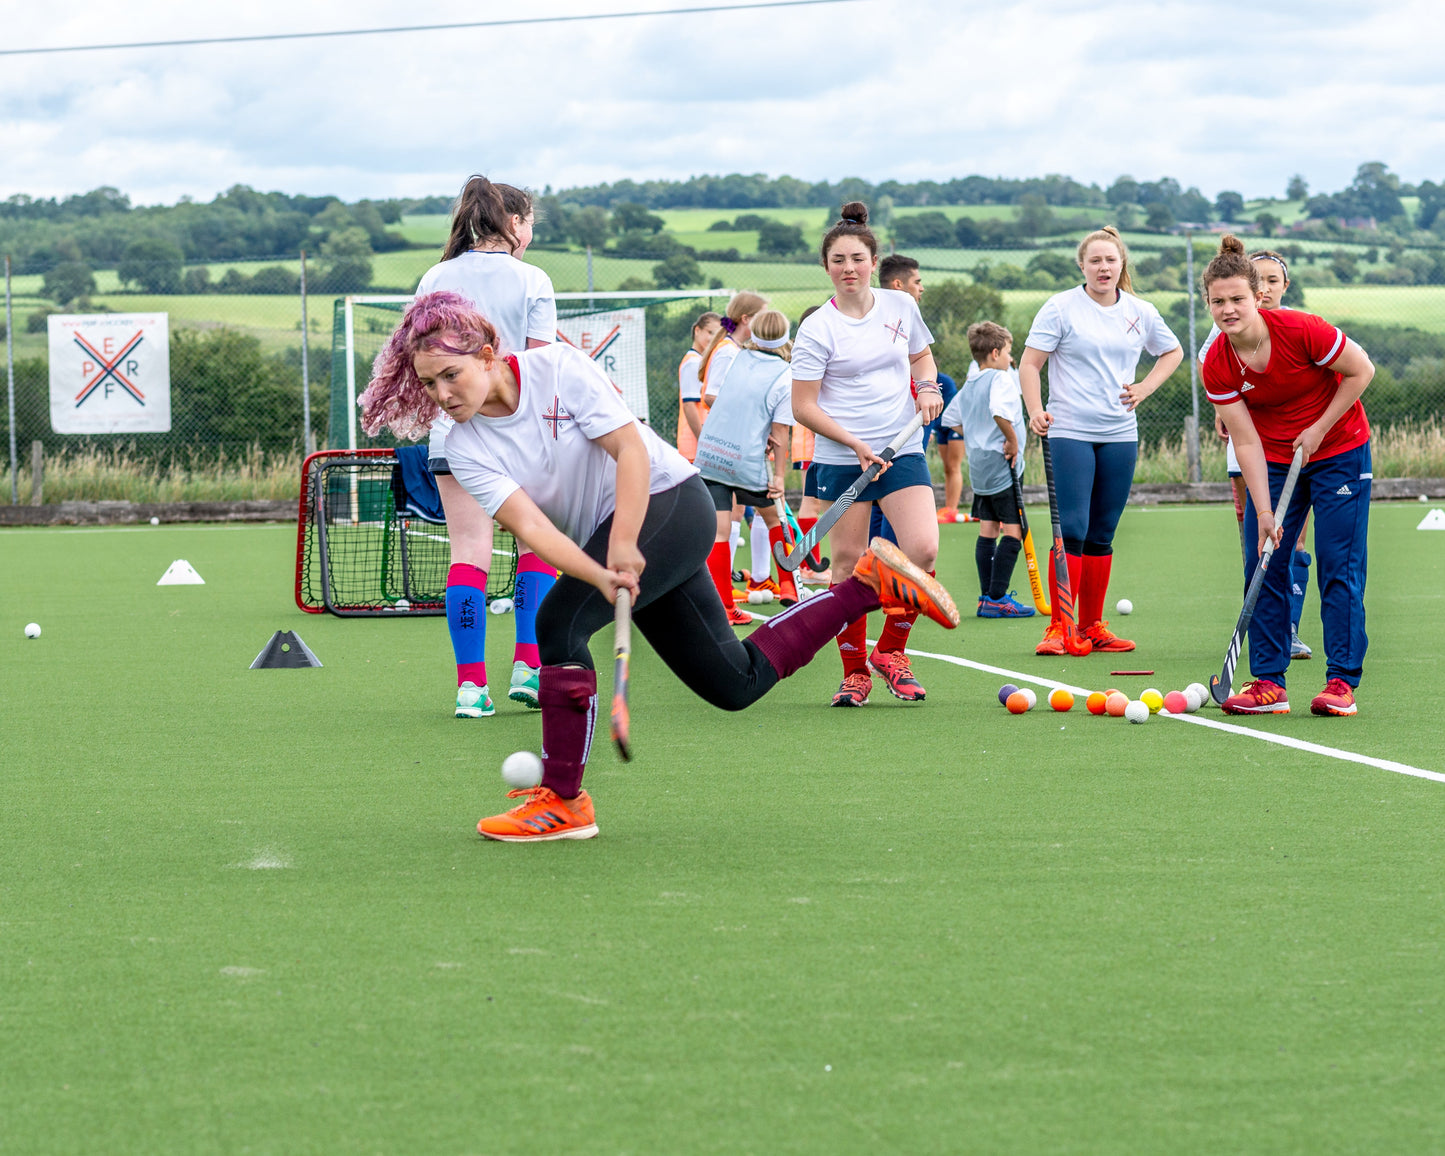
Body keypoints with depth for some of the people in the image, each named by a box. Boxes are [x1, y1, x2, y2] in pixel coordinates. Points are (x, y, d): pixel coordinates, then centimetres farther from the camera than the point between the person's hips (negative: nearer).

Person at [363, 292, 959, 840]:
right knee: (735, 683, 8)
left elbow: (631, 448, -21)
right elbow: (530, 525, -19)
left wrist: (622, 547, -33)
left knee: (559, 622, -24)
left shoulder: (558, 366, -18)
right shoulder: (465, 450, -7)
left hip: (669, 498, -7)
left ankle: (563, 802, -14)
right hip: (610, 546, 7)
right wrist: (601, 576, -37)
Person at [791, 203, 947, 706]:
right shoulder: (817, 329, -7)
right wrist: (856, 444, -16)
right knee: (848, 563, -1)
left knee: (923, 550, -15)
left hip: (902, 452, 3)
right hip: (840, 460, -2)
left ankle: (890, 649, 5)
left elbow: (922, 356, 24)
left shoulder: (901, 306, 5)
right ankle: (855, 673, 14)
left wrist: (928, 386, 2)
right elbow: (804, 407, -7)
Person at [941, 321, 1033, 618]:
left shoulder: (969, 385, 14)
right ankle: (996, 599, -11)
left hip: (978, 467, 9)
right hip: (1002, 466, -9)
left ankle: (987, 597, 11)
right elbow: (999, 411, -31)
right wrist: (1013, 440, -20)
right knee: (1013, 530, -7)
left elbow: (950, 419, 22)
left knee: (988, 529, 11)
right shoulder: (1002, 378, -13)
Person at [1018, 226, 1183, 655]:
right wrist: (1035, 410, -18)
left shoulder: (1142, 313, 9)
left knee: (1102, 535, 7)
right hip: (1069, 432, -4)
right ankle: (1058, 628, -9)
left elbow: (1173, 351, 26)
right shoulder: (1061, 308, -3)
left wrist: (1146, 387, 10)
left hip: (1120, 435, 4)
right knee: (1071, 529, -12)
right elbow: (1029, 364, -3)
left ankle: (1092, 627, 13)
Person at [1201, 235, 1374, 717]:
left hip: (1339, 451, -4)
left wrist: (1319, 429, -14)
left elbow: (1361, 370, -12)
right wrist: (1264, 514, -17)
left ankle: (1342, 682, -2)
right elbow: (1246, 441, -13)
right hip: (1274, 460, 4)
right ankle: (1268, 682, 2)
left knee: (1339, 565, -7)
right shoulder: (1217, 366, -15)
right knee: (1263, 565, -3)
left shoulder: (1300, 330, -25)